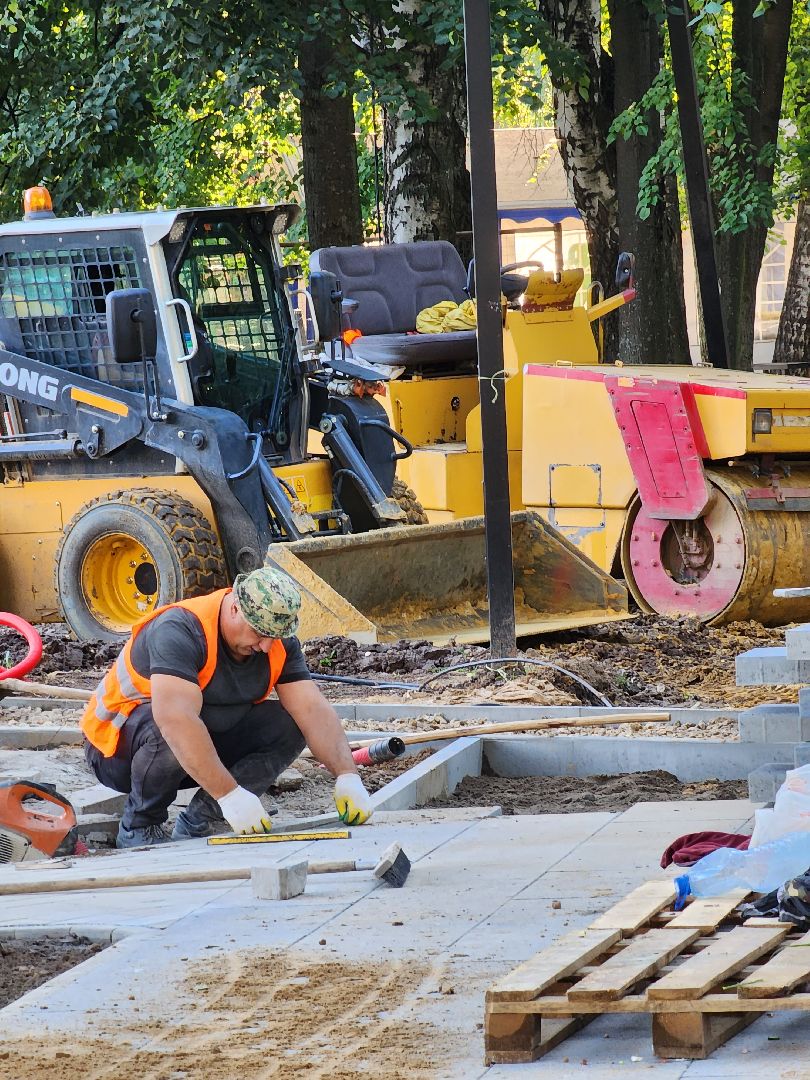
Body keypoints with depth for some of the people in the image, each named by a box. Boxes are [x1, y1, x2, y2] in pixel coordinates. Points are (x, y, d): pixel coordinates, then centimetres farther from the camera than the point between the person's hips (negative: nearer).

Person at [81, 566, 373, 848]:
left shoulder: (277, 642, -7)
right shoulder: (180, 630, -30)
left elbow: (314, 710, -11)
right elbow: (176, 719, -42)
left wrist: (347, 777, -28)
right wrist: (230, 794, -46)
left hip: (204, 750, 7)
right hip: (116, 747, -7)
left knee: (287, 726, -11)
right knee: (167, 733, -39)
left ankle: (198, 822, -6)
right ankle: (138, 828, -13)